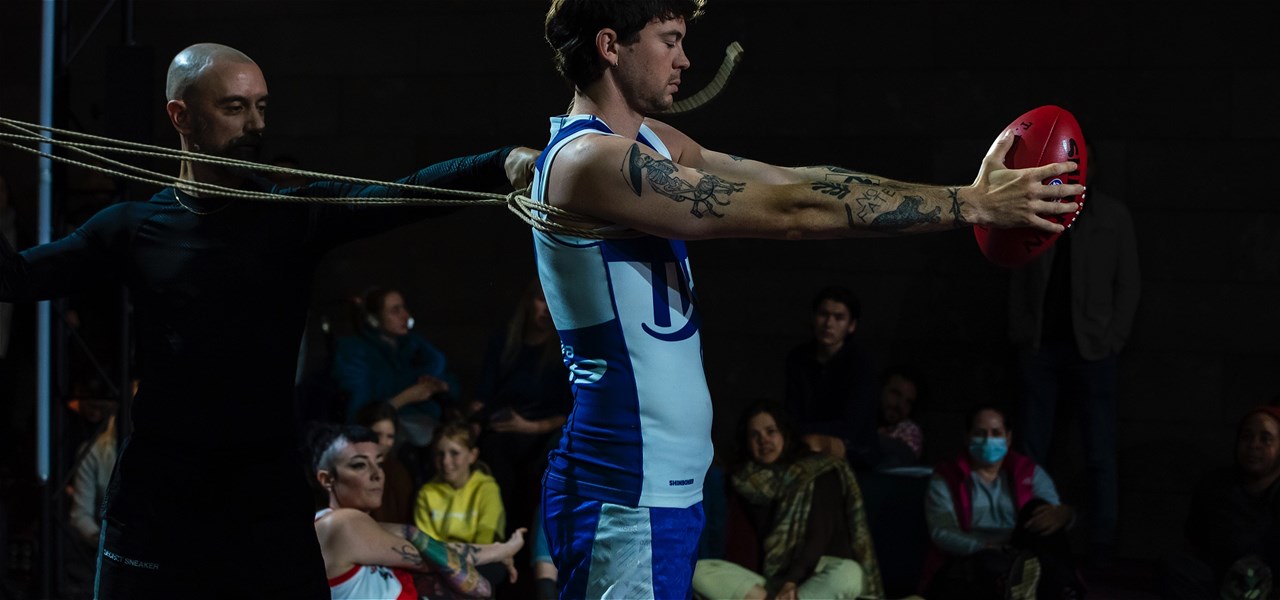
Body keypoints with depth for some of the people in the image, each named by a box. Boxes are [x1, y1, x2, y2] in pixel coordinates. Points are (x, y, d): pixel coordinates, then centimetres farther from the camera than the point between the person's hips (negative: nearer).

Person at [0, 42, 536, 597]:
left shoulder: (295, 216, 1)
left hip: (267, 494, 0)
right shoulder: (136, 228, 5)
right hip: (157, 495, 0)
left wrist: (508, 163, -30)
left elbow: (406, 195, -13)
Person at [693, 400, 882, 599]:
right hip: (767, 581, 3)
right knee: (698, 570, -22)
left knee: (849, 573, -39)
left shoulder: (819, 473, 2)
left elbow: (820, 534, -10)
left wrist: (792, 581, -23)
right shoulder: (747, 483, 13)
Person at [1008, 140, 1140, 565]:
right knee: (1032, 453, 0)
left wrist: (1114, 339, -5)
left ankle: (1101, 550, 0)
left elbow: (1128, 283, 4)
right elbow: (1019, 278, 10)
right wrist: (1020, 334, 0)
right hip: (1041, 346, 2)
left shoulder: (1113, 216, 6)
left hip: (1091, 349, -2)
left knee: (1100, 457, -2)